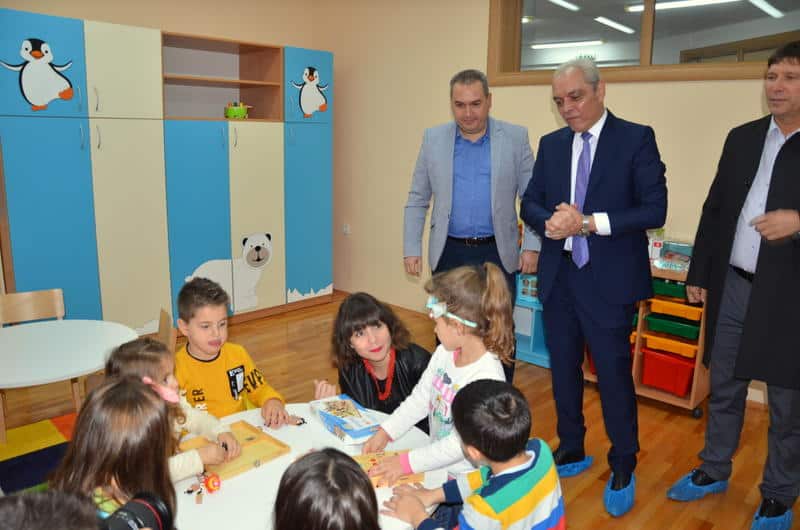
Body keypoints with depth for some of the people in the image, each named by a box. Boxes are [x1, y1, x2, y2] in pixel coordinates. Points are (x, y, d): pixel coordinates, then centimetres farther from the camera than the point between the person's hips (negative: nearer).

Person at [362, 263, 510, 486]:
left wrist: (406, 463, -21)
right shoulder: (444, 353, -3)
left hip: (466, 477, -6)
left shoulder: (487, 377, -27)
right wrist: (384, 433, -1)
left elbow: (462, 444, -24)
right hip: (437, 463, 7)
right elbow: (420, 398, 7)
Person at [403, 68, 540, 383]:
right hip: (449, 253, 1)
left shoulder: (516, 138, -1)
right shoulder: (434, 139, 2)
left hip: (497, 253, -1)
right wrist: (411, 248, 1)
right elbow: (417, 200, 5)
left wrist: (532, 247, -7)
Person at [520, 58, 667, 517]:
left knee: (614, 374, 4)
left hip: (608, 279, -5)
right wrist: (550, 221, -13)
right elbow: (531, 203, 10)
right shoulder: (551, 144, 8)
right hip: (558, 277, 5)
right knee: (563, 369, 15)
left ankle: (623, 469, 25)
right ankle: (572, 451, 35)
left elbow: (655, 209, -12)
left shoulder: (636, 139, -6)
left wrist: (589, 223, -20)